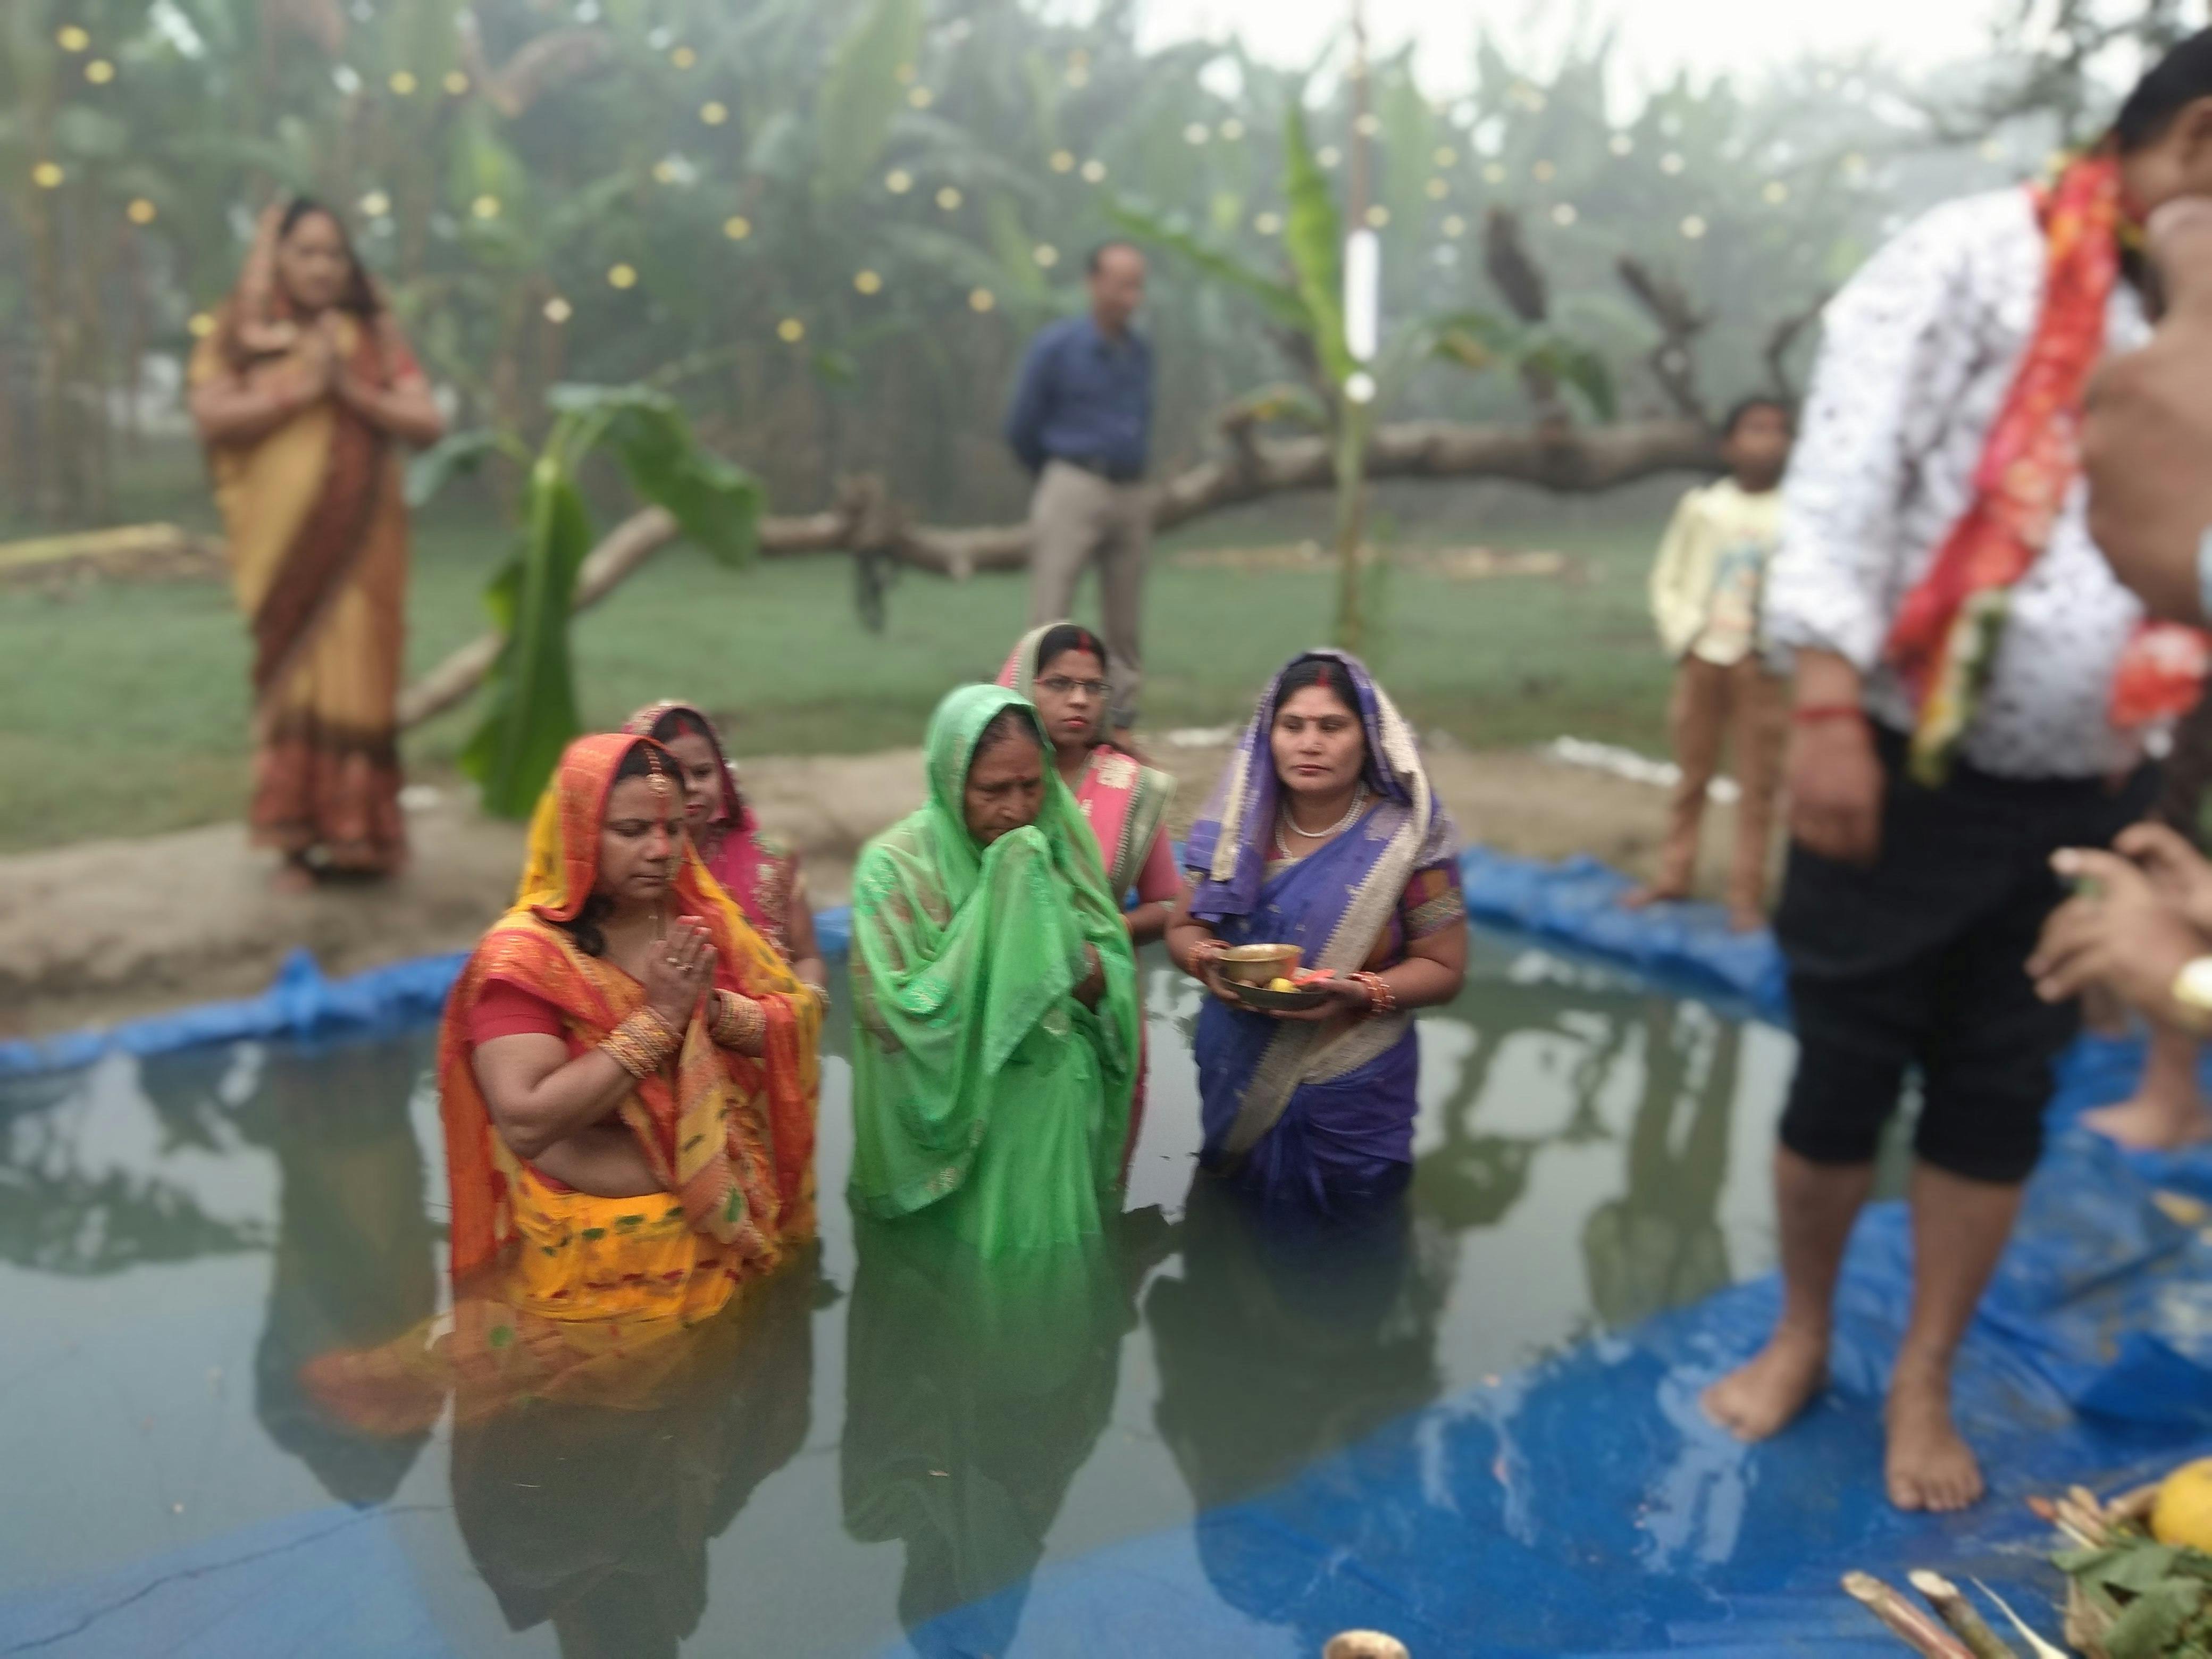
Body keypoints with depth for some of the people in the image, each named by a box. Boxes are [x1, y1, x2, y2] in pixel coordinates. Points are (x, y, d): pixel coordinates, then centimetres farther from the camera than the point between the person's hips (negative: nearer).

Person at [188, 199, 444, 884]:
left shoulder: (375, 339, 10)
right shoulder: (241, 337, 8)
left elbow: (428, 424, 1)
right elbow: (212, 418, -6)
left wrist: (352, 391, -10)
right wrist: (298, 390, -12)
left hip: (360, 548, 0)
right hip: (283, 547, 0)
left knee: (357, 680, -2)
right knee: (293, 680, -1)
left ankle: (356, 833, 6)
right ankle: (304, 835, 4)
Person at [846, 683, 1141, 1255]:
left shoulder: (1057, 847, -1)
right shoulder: (896, 865, -14)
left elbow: (1113, 983, -1)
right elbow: (892, 1016, -22)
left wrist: (1063, 948, -21)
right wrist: (996, 905, -22)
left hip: (1060, 1123, 4)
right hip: (956, 1127, -4)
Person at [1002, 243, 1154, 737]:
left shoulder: (1141, 351, 12)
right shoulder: (1055, 346, -3)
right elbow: (1021, 430, 3)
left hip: (1132, 494, 5)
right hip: (1075, 487, -5)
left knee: (1126, 620, 7)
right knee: (1051, 613, -9)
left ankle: (1121, 720, 15)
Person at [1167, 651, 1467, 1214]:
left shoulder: (1405, 837, -10)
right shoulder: (1242, 824, -1)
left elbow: (1443, 968, -6)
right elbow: (1184, 928, 8)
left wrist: (1364, 993, -23)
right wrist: (1205, 961, -15)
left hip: (1350, 1103, -3)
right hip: (1235, 1087, 3)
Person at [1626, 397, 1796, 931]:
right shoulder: (1702, 506, 2)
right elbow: (1667, 580, 5)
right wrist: (1682, 636, -6)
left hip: (1760, 664, -1)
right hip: (1702, 657, 2)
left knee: (1758, 783, 1)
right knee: (1691, 775, 11)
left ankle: (1747, 893, 7)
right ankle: (1673, 876, 21)